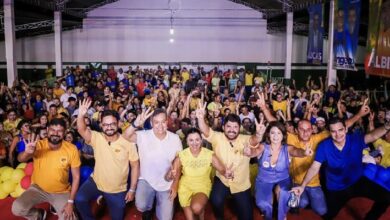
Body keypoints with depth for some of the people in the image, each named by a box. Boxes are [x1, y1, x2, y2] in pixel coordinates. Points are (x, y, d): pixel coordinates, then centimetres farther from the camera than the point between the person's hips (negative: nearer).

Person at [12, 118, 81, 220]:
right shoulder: (39, 145, -17)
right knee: (17, 208, -23)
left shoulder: (71, 149, -17)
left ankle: (56, 208, 18)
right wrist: (27, 152, -57)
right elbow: (20, 159, -34)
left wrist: (70, 202, -14)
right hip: (38, 188, 0)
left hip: (62, 192, 0)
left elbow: (76, 176, -9)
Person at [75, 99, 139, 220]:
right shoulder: (97, 138, -10)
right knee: (80, 199, -22)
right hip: (96, 182, 1)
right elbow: (82, 130, -27)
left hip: (118, 190, -1)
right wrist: (81, 115, -47)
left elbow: (135, 165, -9)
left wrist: (132, 189, -9)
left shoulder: (128, 142, -15)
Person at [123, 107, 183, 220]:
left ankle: (159, 202, 39)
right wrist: (136, 124, -51)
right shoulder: (143, 136, -15)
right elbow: (125, 137, -32)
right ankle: (148, 209, 14)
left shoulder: (175, 138, -9)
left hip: (166, 184, 2)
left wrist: (175, 185, -3)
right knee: (141, 206, -27)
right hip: (146, 180, -1)